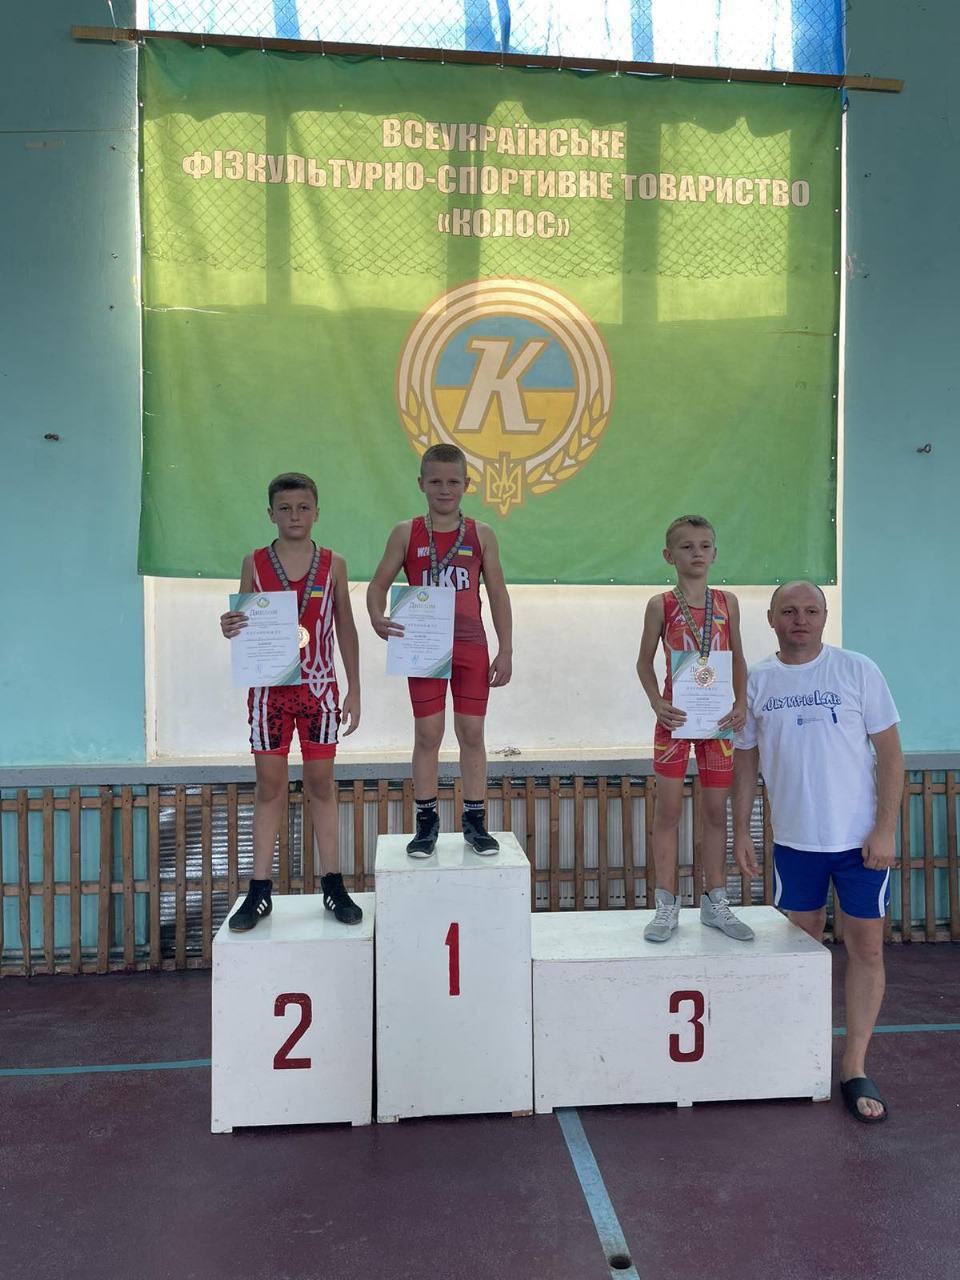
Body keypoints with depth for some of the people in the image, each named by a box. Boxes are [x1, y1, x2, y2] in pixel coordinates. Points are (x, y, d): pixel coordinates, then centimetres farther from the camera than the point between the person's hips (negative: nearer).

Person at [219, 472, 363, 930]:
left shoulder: (333, 564, 2)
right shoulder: (254, 564, 2)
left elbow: (346, 630, 6)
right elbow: (244, 625, 8)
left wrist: (354, 690, 4)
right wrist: (229, 629, -16)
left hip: (319, 687, 0)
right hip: (269, 689, 0)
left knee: (321, 782, 8)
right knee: (269, 785, 5)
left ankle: (332, 884, 19)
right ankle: (259, 891, 15)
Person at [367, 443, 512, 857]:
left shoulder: (480, 534, 4)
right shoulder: (406, 533, 2)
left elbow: (498, 594, 6)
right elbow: (378, 584, 3)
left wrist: (505, 650, 2)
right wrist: (378, 619, -18)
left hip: (471, 647, 1)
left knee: (472, 733, 5)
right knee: (427, 734, 4)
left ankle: (474, 821, 17)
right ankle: (426, 822, 17)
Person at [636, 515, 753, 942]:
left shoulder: (727, 602, 5)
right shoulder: (661, 605, -2)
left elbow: (737, 659, 11)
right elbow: (645, 661, 3)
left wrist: (740, 704, -2)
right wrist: (657, 703, -11)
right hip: (676, 715, -2)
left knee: (716, 810, 9)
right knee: (668, 810, 2)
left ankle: (715, 902, 22)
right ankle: (667, 906, 12)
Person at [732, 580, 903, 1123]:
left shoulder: (857, 670, -6)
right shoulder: (757, 681, 1)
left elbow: (890, 752, -5)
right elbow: (747, 760, 7)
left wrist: (885, 828, -11)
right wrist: (741, 831, 4)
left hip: (860, 838, -2)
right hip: (793, 839, 2)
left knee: (867, 949, 4)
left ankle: (855, 1068, 17)